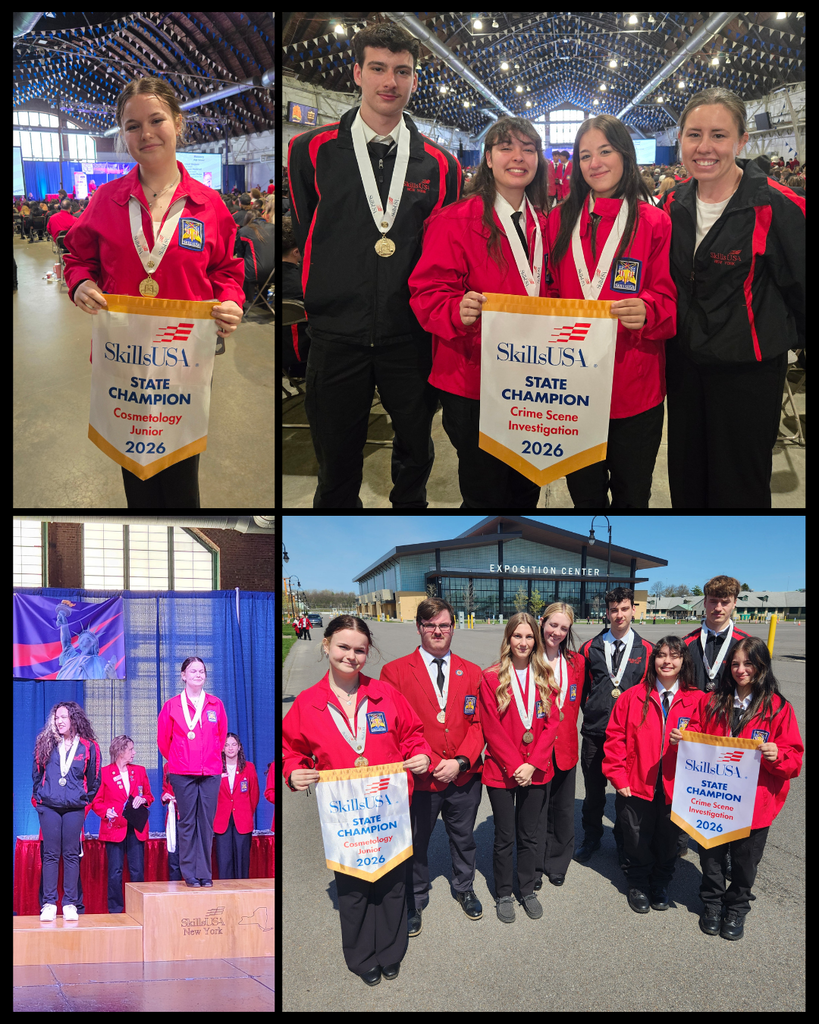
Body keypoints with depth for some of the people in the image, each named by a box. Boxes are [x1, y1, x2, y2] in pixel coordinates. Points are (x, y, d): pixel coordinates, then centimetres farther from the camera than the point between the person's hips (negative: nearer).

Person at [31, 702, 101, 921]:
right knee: (50, 855, 2)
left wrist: (85, 801, 6)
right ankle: (49, 903, 7)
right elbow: (37, 774, 13)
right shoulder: (46, 743, 5)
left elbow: (93, 780, 9)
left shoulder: (88, 747, 2)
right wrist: (39, 797, 9)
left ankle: (70, 904, 6)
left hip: (74, 808, -1)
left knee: (71, 855, 2)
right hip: (49, 806, 1)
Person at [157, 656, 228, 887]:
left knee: (206, 823, 1)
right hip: (182, 773, -1)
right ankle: (190, 874, 9)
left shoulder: (216, 705, 6)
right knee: (187, 823, 0)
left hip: (211, 773, 1)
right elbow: (163, 740, 11)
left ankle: (205, 874, 8)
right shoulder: (172, 706, 2)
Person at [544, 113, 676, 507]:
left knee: (631, 495, 10)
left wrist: (647, 310, -25)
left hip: (636, 389, -2)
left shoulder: (655, 223, -2)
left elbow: (670, 300, -4)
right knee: (584, 493, 15)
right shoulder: (560, 220, 8)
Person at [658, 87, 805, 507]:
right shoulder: (672, 204, 2)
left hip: (749, 369, -5)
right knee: (685, 479, 16)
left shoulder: (778, 208, -15)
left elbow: (800, 285, -6)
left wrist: (793, 339, 6)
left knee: (738, 488, 5)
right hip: (683, 362, 5)